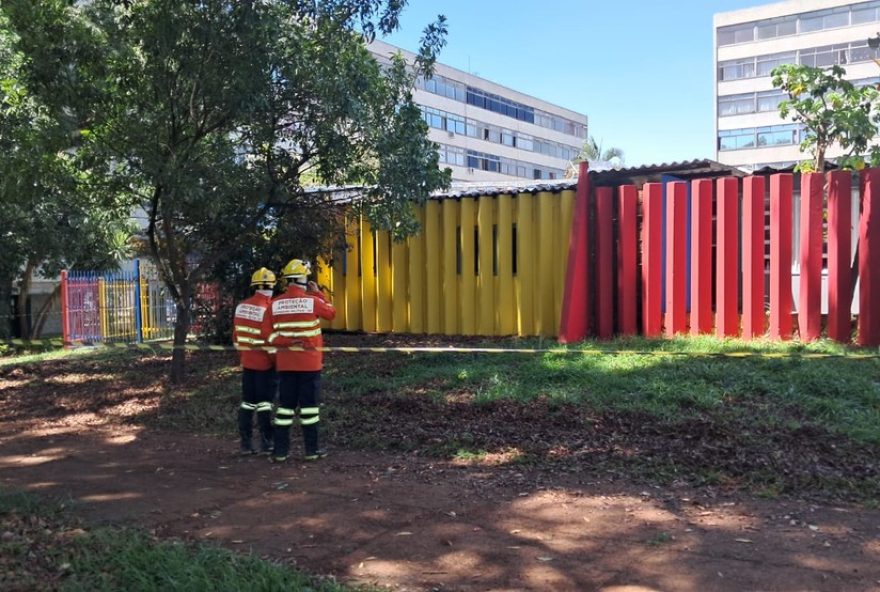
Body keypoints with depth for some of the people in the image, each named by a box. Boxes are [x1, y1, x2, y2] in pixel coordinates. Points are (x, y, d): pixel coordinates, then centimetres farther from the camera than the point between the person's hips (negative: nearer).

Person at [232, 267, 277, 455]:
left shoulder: (241, 306, 5)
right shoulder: (268, 308, -17)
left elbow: (236, 335, 11)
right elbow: (270, 338, -19)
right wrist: (276, 360, -7)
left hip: (247, 363, 6)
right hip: (265, 364, -6)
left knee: (247, 402, 11)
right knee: (264, 403, -1)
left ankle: (246, 444, 14)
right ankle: (266, 444, 3)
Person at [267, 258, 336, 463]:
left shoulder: (275, 304, -1)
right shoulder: (312, 301, -11)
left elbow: (271, 335, 6)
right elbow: (331, 313, 8)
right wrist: (318, 293, 15)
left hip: (285, 363, 3)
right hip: (309, 363, -3)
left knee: (285, 405, 9)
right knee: (309, 405, 5)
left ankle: (280, 451, 12)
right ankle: (311, 450, 10)